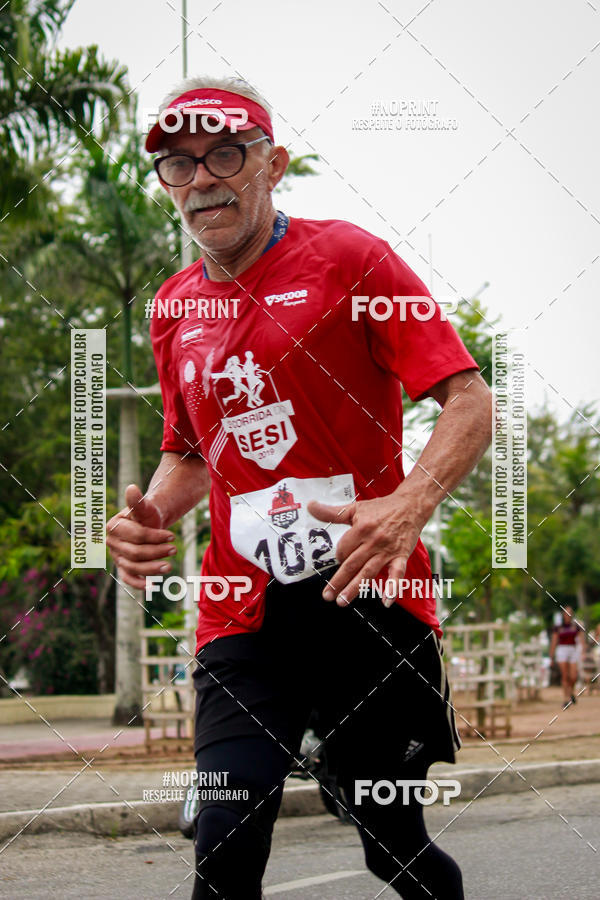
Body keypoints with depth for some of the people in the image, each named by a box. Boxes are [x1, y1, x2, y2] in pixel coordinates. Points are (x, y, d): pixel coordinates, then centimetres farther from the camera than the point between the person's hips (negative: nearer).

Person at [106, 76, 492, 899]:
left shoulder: (348, 258, -2)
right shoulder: (174, 308, 14)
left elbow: (470, 403, -8)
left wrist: (407, 506, -27)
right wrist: (149, 517, 4)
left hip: (368, 601, -3)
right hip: (243, 618, 3)